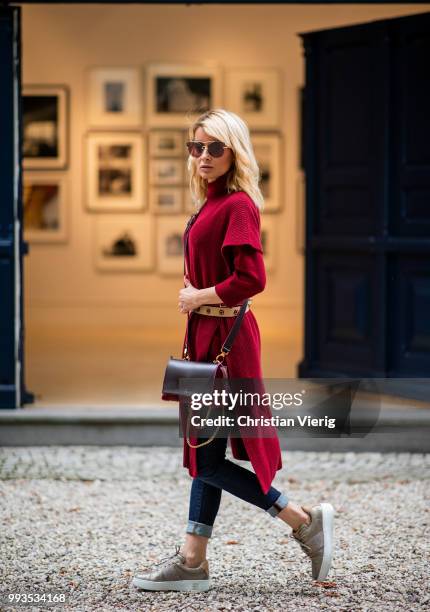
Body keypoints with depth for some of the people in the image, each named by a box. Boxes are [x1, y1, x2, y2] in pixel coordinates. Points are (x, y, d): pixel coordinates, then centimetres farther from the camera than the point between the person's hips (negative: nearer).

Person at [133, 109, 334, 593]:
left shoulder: (238, 205, -15)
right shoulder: (213, 205, 12)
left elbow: (251, 280, -24)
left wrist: (199, 297, -13)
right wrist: (193, 295, 4)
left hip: (226, 337, -9)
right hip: (206, 335, 9)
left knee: (208, 460, -6)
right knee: (204, 451, 11)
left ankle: (306, 521, 2)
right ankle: (192, 561, 17)